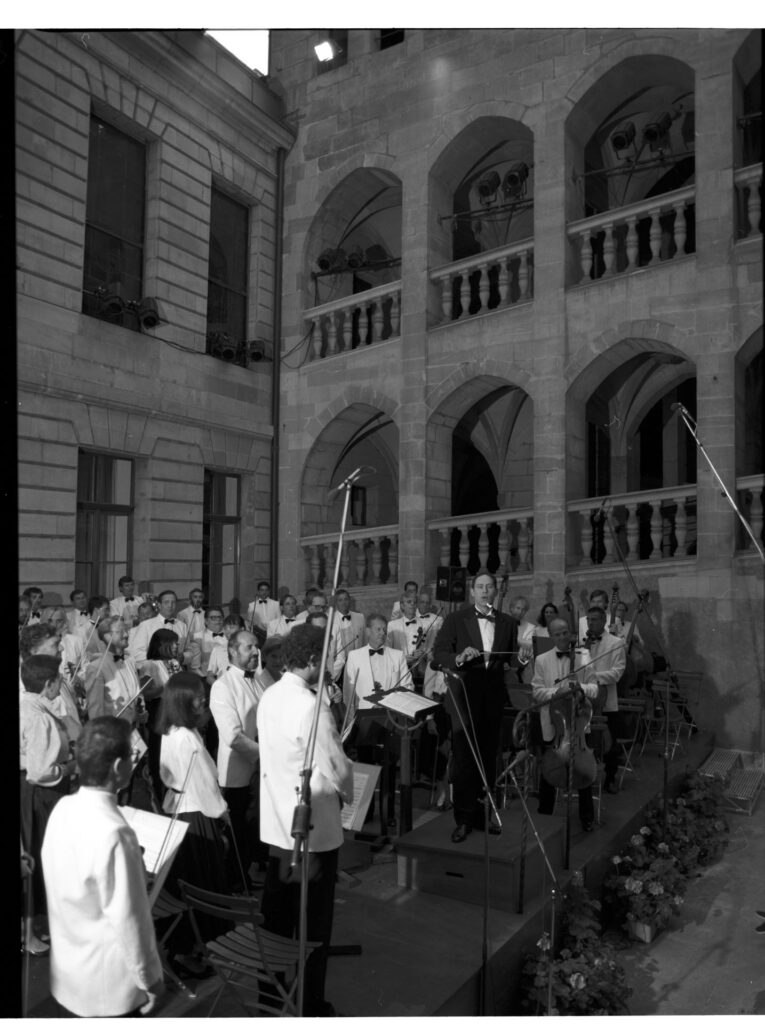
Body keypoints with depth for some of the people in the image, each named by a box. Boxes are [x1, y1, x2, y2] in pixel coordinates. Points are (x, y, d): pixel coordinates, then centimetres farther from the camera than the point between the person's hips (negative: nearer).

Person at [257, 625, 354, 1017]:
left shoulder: (269, 696, 0)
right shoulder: (311, 707, -25)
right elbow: (335, 770, -22)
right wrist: (348, 794, 0)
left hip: (276, 822, 8)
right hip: (313, 828, -7)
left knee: (277, 913, 20)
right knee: (313, 922, 9)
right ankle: (310, 1005, 22)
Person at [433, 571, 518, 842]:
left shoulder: (508, 623, 11)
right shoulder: (455, 619, 1)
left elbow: (513, 660, 14)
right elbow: (438, 652, -4)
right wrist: (459, 657, -21)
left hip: (494, 698, 3)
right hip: (464, 695, -3)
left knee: (488, 759, 11)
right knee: (464, 759, -2)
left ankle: (484, 814, 23)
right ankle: (464, 819, 7)